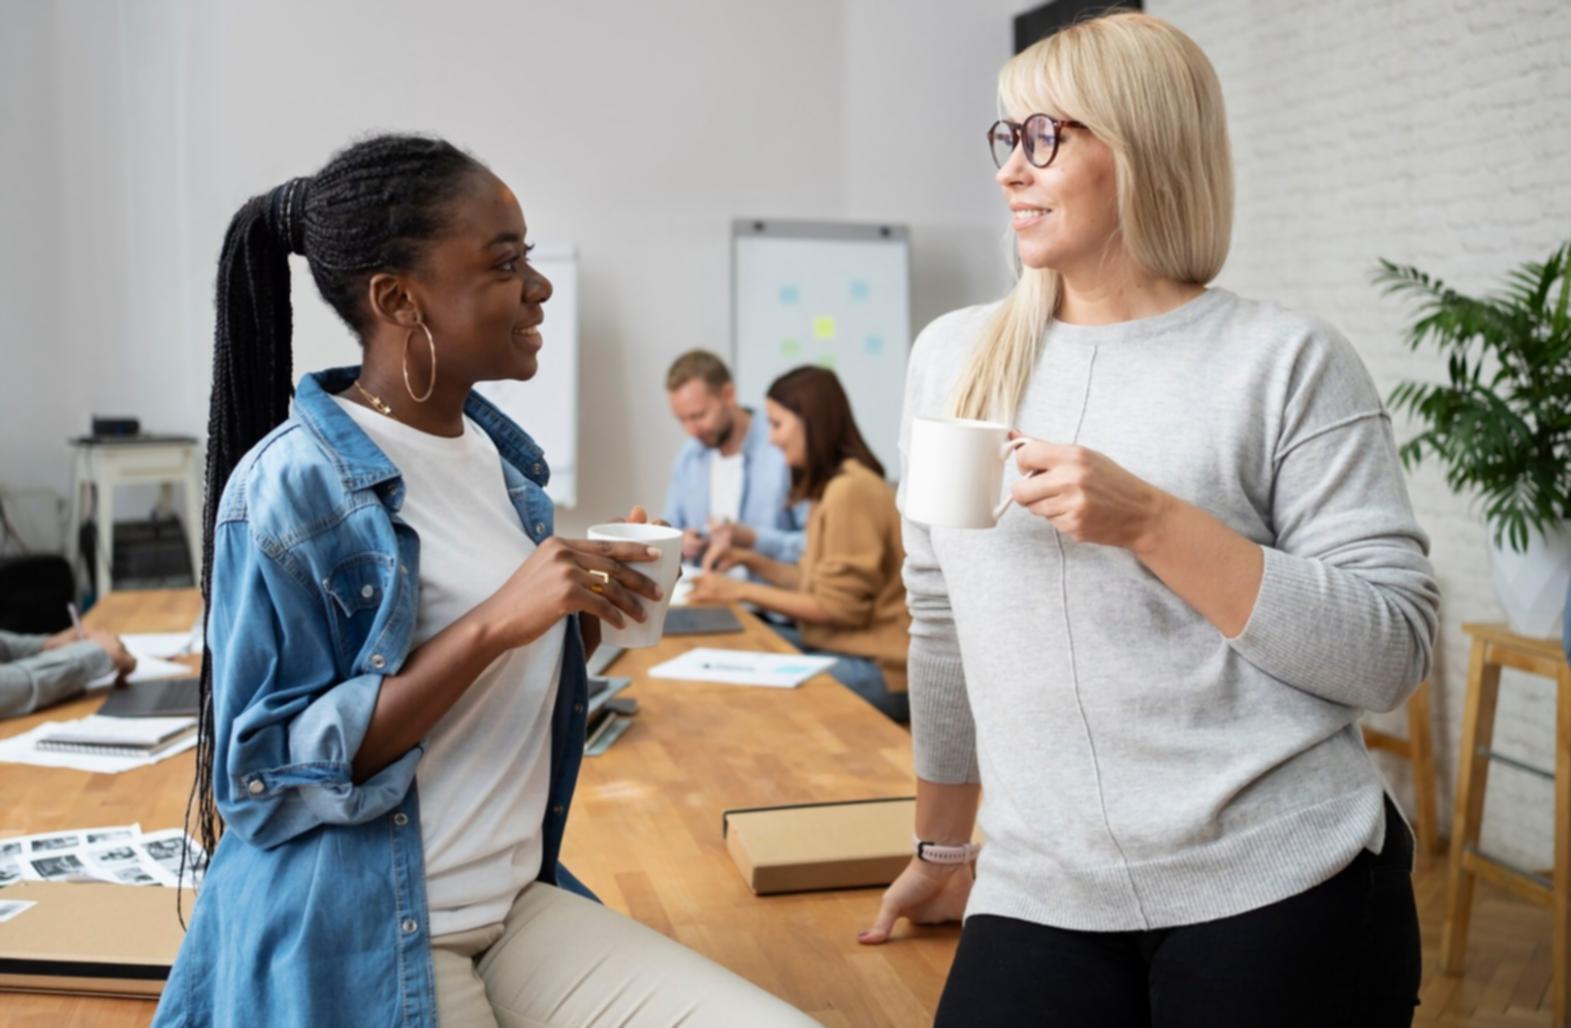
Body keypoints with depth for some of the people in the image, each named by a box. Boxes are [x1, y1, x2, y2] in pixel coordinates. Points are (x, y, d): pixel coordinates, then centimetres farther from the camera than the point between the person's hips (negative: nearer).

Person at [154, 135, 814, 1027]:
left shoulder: (501, 454, 6)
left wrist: (587, 614, -4)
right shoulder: (291, 483, -15)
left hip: (519, 905, 6)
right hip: (356, 947, -6)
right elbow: (265, 776, -18)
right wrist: (495, 624, -25)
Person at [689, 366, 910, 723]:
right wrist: (753, 561, 5)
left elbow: (839, 607, -17)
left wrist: (742, 591, -13)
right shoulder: (832, 485, 13)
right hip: (842, 648, 9)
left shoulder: (850, 490, -17)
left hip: (875, 670, -9)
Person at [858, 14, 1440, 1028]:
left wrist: (1152, 523, -19)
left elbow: (1392, 651, -10)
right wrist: (944, 848, 19)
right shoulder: (954, 357, 6)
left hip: (1281, 893, -3)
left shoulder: (1288, 361, -5)